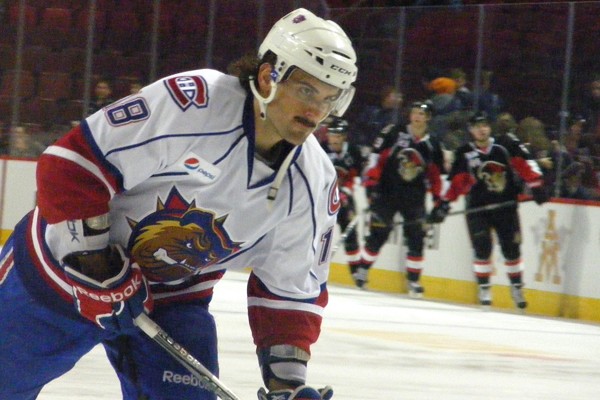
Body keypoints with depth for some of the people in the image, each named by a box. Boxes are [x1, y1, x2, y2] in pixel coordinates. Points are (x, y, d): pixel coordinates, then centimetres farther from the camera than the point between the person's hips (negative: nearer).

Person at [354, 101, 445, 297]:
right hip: (387, 193, -3)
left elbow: (436, 176, 13)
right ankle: (361, 271, 16)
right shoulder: (394, 133, -5)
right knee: (377, 235, 0)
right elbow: (377, 158, -6)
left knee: (416, 238, -2)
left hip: (414, 198, 3)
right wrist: (371, 183, -12)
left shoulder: (432, 146, 6)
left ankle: (413, 280, 6)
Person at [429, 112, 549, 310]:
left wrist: (536, 186, -16)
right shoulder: (464, 154, 2)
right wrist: (443, 204, -7)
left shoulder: (506, 144, -2)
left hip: (506, 206, 0)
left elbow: (524, 164, -5)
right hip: (477, 208, 0)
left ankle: (517, 288, 18)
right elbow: (457, 183, 2)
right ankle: (484, 289, 0)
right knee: (482, 247, -12)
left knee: (511, 248, 2)